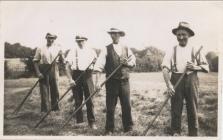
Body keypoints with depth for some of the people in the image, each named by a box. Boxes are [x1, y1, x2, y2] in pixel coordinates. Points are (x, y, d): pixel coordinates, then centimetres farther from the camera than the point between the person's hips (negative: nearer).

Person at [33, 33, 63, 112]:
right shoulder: (40, 49, 2)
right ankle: (45, 108, 9)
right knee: (44, 89, 0)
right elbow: (35, 61, 2)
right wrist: (38, 72, -8)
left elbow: (61, 60, 9)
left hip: (54, 69, 2)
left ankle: (55, 108, 21)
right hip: (43, 70, -2)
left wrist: (61, 56, -13)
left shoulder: (57, 47, 8)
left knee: (55, 88, 7)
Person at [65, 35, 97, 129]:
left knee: (89, 99, -3)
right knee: (78, 100, 6)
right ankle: (79, 121, 17)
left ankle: (92, 122, 3)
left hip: (87, 75, 0)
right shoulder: (73, 51, 4)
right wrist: (70, 79, -7)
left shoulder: (91, 51, 8)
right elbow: (67, 67, 1)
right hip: (76, 75, 0)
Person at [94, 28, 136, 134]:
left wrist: (127, 63, -10)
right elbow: (99, 66, -10)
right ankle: (109, 130, 17)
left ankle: (128, 127, 23)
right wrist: (97, 82, -20)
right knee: (110, 107, 4)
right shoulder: (107, 49, -2)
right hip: (111, 81, -2)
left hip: (124, 81, 3)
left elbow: (133, 62, 13)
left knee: (126, 105, 7)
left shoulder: (126, 49, 9)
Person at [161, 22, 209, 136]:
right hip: (176, 80, 0)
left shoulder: (195, 50, 7)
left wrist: (195, 67, -12)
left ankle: (193, 134, 17)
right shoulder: (172, 51, 4)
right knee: (176, 108, 2)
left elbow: (206, 68, 8)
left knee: (193, 108, 4)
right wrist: (168, 84, -18)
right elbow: (165, 68, -5)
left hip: (191, 80, 0)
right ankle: (175, 133, 16)